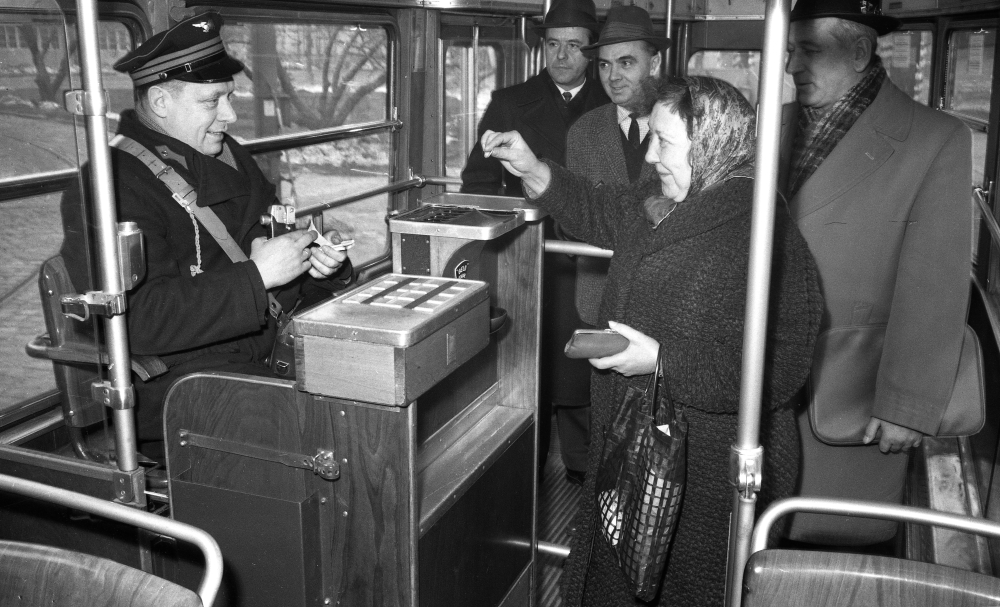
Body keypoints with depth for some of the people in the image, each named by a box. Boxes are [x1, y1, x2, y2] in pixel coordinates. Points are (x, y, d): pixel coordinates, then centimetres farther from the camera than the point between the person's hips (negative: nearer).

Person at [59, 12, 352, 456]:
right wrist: (256, 276, -23)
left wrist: (319, 265, 0)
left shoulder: (229, 158, 15)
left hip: (265, 358, 8)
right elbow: (139, 319, -22)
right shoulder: (112, 187, -12)